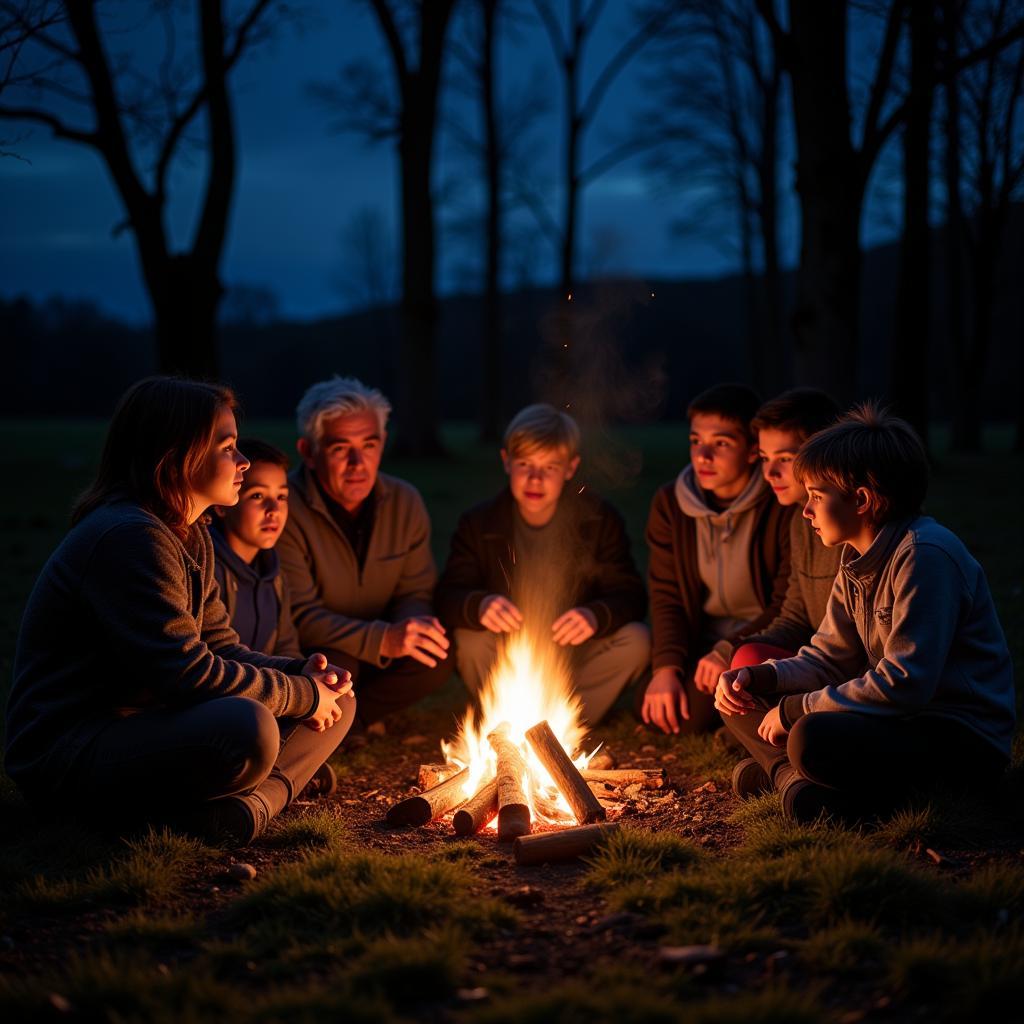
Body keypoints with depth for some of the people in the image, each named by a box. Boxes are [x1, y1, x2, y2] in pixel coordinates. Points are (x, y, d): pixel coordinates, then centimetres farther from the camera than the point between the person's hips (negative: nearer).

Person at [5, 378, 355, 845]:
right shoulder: (127, 538, -20)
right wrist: (301, 694, -14)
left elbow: (220, 649, 14)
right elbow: (186, 673, -26)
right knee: (246, 729, -39)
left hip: (148, 727, 11)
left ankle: (248, 800, -16)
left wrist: (303, 674, -5)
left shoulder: (191, 536, 14)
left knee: (338, 700, 4)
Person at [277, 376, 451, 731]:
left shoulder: (405, 502, -3)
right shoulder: (285, 509, -21)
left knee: (436, 658, -22)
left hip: (376, 653, 5)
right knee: (336, 666, -36)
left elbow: (415, 593, 4)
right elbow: (299, 616, -24)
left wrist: (412, 626, -23)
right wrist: (382, 640, -37)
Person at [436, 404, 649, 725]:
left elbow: (630, 595, -11)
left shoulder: (600, 520, -7)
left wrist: (597, 615, -35)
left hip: (575, 656, 1)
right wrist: (479, 606, -40)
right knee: (470, 643, -31)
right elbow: (448, 596, -15)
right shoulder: (480, 524, -7)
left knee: (636, 641, -26)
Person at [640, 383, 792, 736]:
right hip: (702, 641, 5)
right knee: (654, 710, -15)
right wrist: (666, 667, -13)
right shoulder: (670, 504, -1)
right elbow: (666, 595, 0)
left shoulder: (783, 507, -17)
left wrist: (730, 651, -23)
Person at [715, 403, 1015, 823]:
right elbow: (828, 657, 13)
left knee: (813, 739, -37)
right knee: (741, 699, 5)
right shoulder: (858, 560, 9)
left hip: (964, 740, -9)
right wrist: (759, 678, -7)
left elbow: (905, 684, -27)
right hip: (900, 719, 9)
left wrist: (795, 710, -20)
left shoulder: (925, 555, -20)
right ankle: (792, 777, -12)